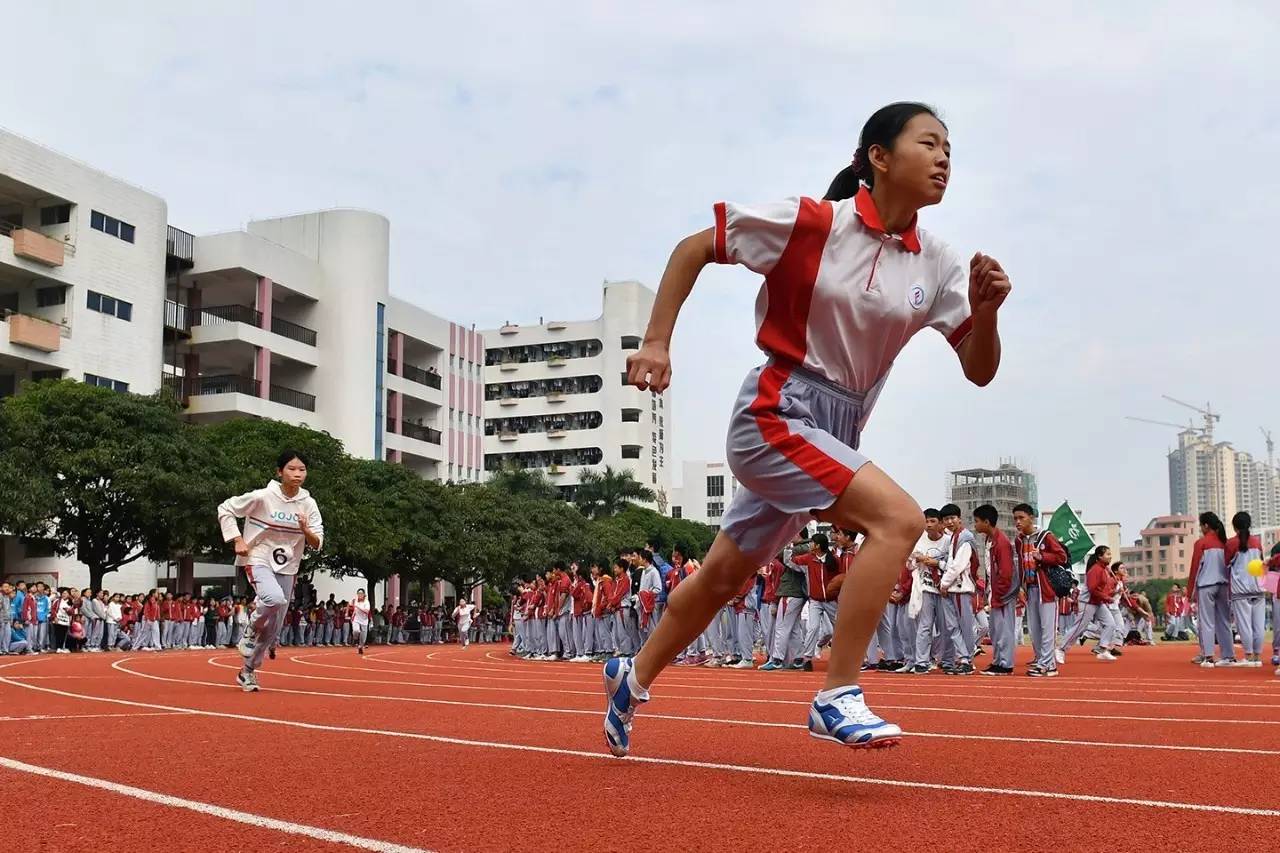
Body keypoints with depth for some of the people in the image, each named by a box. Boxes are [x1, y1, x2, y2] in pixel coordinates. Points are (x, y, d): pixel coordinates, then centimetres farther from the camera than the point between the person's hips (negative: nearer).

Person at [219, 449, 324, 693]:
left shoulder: (308, 504, -4)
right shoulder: (263, 497, -14)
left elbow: (317, 543, -1)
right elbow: (225, 509, -4)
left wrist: (306, 531, -22)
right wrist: (237, 540, -13)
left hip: (287, 567, 5)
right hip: (258, 560, -4)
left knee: (274, 628, 7)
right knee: (275, 599, -35)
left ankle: (248, 671, 28)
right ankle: (251, 631, -4)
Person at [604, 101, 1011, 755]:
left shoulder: (937, 266, 1)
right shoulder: (811, 223, -13)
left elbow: (979, 370, 2)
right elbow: (693, 248, -5)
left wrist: (985, 309, -18)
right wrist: (656, 343, -12)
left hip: (833, 434, 7)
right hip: (775, 415, -6)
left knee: (723, 576, 16)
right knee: (897, 517, -24)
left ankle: (633, 678, 37)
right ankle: (837, 698, -17)